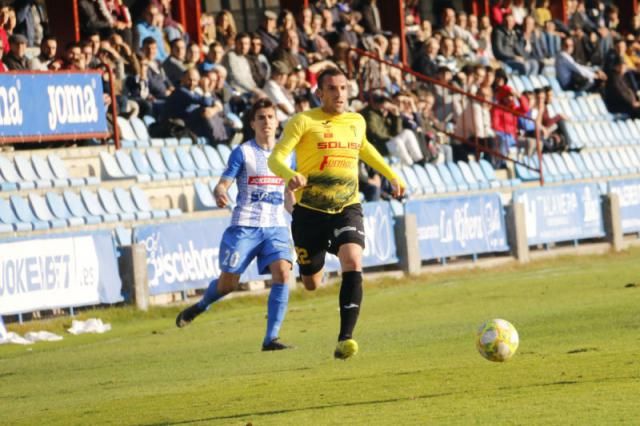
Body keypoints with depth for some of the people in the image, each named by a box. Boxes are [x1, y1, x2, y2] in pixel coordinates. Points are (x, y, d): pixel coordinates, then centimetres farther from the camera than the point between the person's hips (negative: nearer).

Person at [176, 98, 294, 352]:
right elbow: (223, 184, -7)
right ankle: (200, 306, 37)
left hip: (276, 226, 3)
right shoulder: (243, 152, -2)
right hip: (245, 226, -3)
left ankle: (271, 338, -16)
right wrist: (220, 194, -28)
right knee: (227, 283, 2)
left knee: (282, 273, -20)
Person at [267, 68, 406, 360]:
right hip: (310, 210, -2)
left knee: (353, 264, -25)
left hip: (347, 208, 2)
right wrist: (291, 176, -35)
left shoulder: (357, 122, 9)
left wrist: (392, 176, 30)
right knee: (311, 284, 10)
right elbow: (276, 157, -14)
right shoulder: (304, 122, -6)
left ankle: (345, 339, -27)